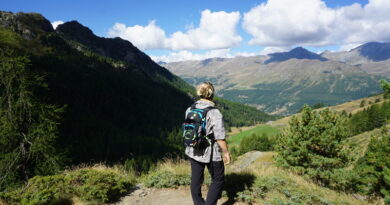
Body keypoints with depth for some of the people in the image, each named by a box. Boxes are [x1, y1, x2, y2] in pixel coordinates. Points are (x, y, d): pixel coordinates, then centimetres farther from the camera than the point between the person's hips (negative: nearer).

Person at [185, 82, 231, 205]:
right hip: (211, 153, -5)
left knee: (196, 180, 18)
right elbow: (220, 137, -20)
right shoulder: (214, 113, -20)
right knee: (218, 180, 14)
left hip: (193, 152, 6)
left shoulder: (189, 110, -3)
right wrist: (226, 152, -6)